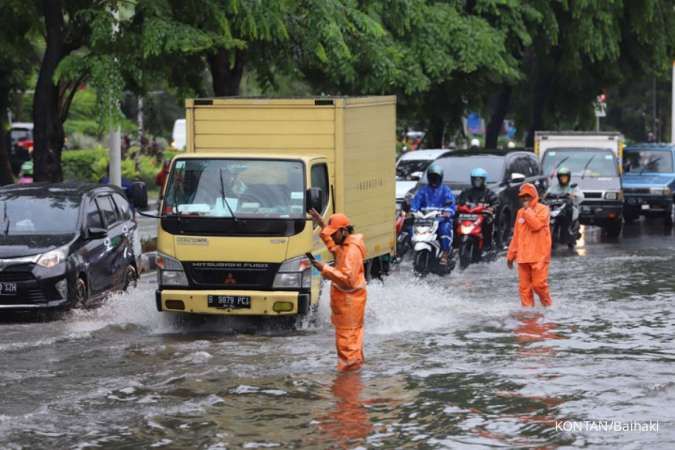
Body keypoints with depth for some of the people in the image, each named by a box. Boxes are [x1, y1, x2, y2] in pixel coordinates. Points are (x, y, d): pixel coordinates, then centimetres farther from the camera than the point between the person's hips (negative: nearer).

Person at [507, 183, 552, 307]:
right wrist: (511, 254, 18)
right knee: (524, 286, 3)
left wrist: (527, 209, -12)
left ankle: (548, 306, 12)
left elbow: (536, 224, -20)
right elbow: (516, 235, 19)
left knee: (539, 284, -7)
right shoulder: (521, 212, 16)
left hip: (538, 255, -6)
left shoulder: (542, 209, -2)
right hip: (523, 255, 6)